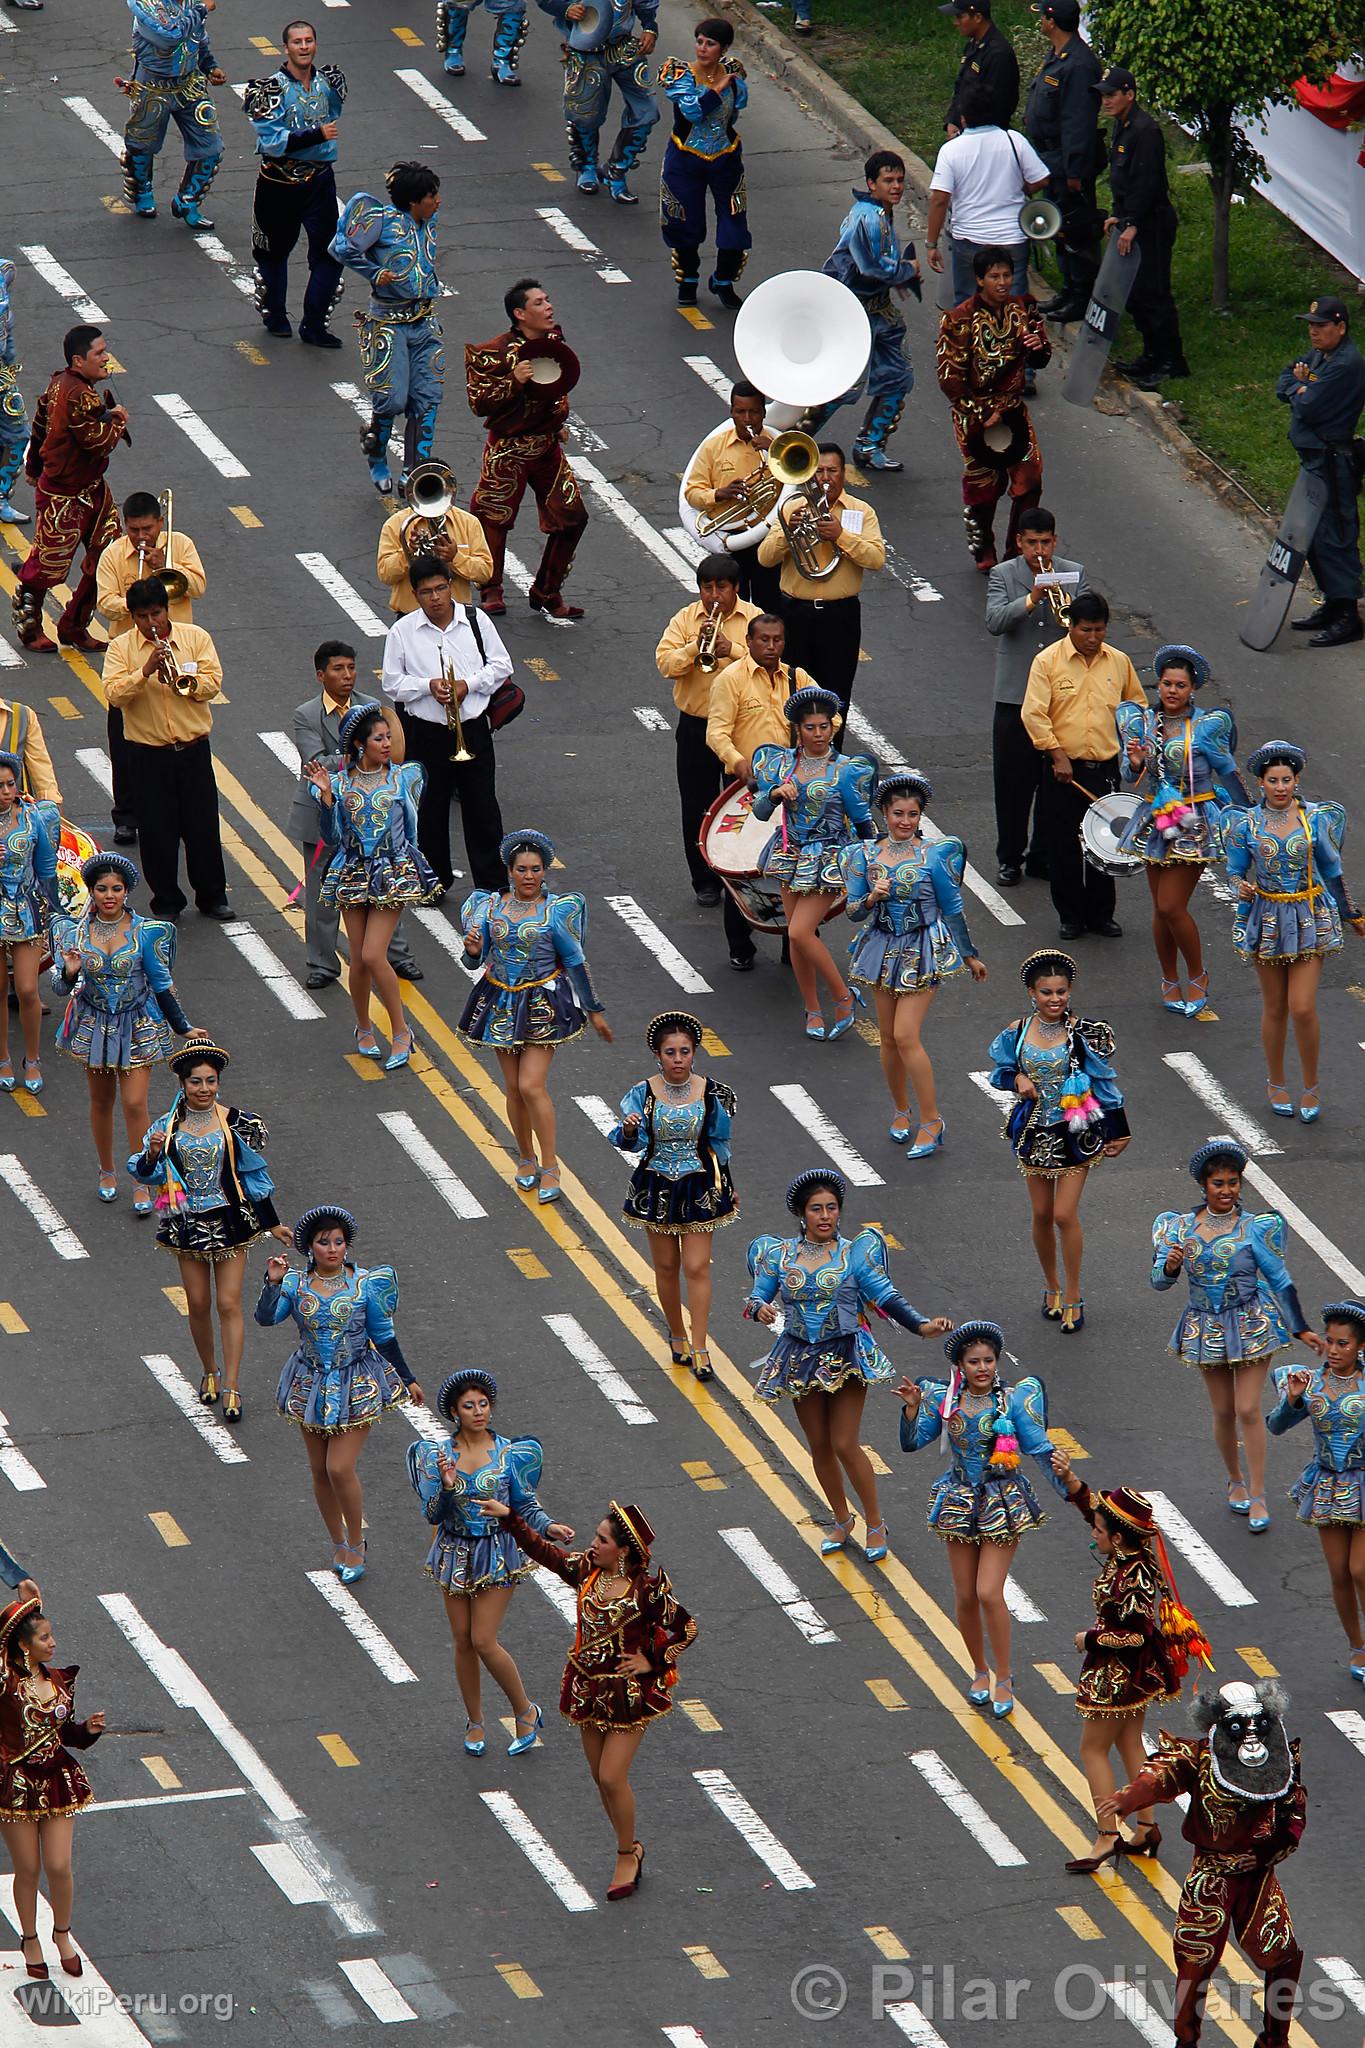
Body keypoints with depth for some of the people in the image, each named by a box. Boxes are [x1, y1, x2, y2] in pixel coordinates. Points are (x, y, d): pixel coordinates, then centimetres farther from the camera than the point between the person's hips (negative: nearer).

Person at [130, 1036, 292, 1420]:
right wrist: (152, 1155, -27)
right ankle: (210, 1372, 31)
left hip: (229, 1222, -2)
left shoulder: (237, 1124, -7)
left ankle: (231, 1388, -3)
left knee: (229, 1304, -5)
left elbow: (254, 1178, 2)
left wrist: (272, 1225, 5)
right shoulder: (168, 1127, -3)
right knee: (198, 1304, 9)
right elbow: (146, 1174, -5)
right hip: (187, 1225, 2)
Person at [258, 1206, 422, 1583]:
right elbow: (265, 1318, -18)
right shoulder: (296, 1284, -6)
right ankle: (339, 1544, 29)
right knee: (320, 1470, 10)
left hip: (356, 1386, -3)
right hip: (311, 1383, 3)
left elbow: (384, 1337, 1)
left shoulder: (364, 1284, -9)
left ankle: (356, 1544, 9)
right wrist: (273, 1283, -30)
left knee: (340, 1468, -11)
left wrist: (407, 1379, 5)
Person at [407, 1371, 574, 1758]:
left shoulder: (508, 1453, -8)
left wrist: (549, 1527, -19)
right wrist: (446, 1487, -28)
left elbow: (525, 1506, -1)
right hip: (456, 1553, 3)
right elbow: (432, 1514, -9)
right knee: (463, 1642, 8)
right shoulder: (438, 1455, -5)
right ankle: (474, 1722, 26)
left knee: (484, 1642, -9)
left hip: (497, 1555, -3)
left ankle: (526, 1712, 11)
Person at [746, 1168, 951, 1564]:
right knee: (820, 1446, 11)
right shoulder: (779, 1255, 0)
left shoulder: (854, 1254, -5)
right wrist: (760, 1310, -25)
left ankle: (875, 1524, 10)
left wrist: (923, 1324, -22)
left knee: (845, 1445, -7)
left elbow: (886, 1297, -8)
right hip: (800, 1361, 3)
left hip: (846, 1357, -3)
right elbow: (755, 1298, 0)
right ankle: (842, 1521, 31)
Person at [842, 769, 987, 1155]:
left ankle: (932, 1122, -3)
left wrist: (970, 956, 10)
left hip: (923, 952, -4)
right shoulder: (865, 855, 0)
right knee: (888, 1037, 10)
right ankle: (901, 1112, 30)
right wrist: (871, 898, -19)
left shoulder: (934, 854, -8)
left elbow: (952, 908, 2)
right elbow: (854, 912, 3)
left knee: (906, 1036, -12)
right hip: (884, 949, 4)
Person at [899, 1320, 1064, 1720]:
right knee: (965, 1597, 9)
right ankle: (980, 1670, 30)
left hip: (1003, 1503, -3)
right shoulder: (943, 1399, -3)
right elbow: (912, 1443, -4)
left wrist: (1069, 1488, -21)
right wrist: (912, 1408, -20)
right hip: (960, 1502, 3)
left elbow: (1039, 1448, -10)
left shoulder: (1013, 1400, -10)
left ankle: (1003, 1679, 4)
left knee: (989, 1593, -11)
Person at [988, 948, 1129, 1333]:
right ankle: (1052, 1287, 30)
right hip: (1035, 1133, 3)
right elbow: (998, 1071, 11)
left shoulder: (1086, 1034, -11)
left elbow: (1104, 1081, -3)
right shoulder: (1017, 1033, -4)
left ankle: (1073, 1295, 8)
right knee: (1041, 1215, 10)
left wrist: (1118, 1132, -1)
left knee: (1065, 1215, -7)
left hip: (1075, 1134, -3)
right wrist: (1018, 1079, -13)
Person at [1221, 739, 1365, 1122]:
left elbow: (1331, 870, 8)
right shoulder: (1247, 824, -3)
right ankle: (1276, 1083, 27)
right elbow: (1235, 871, 5)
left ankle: (1311, 1087, 9)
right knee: (1275, 1008, 9)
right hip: (1267, 917, 1)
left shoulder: (1315, 818, -3)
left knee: (1303, 1008, -8)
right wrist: (1241, 888, -19)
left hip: (1309, 918, -1)